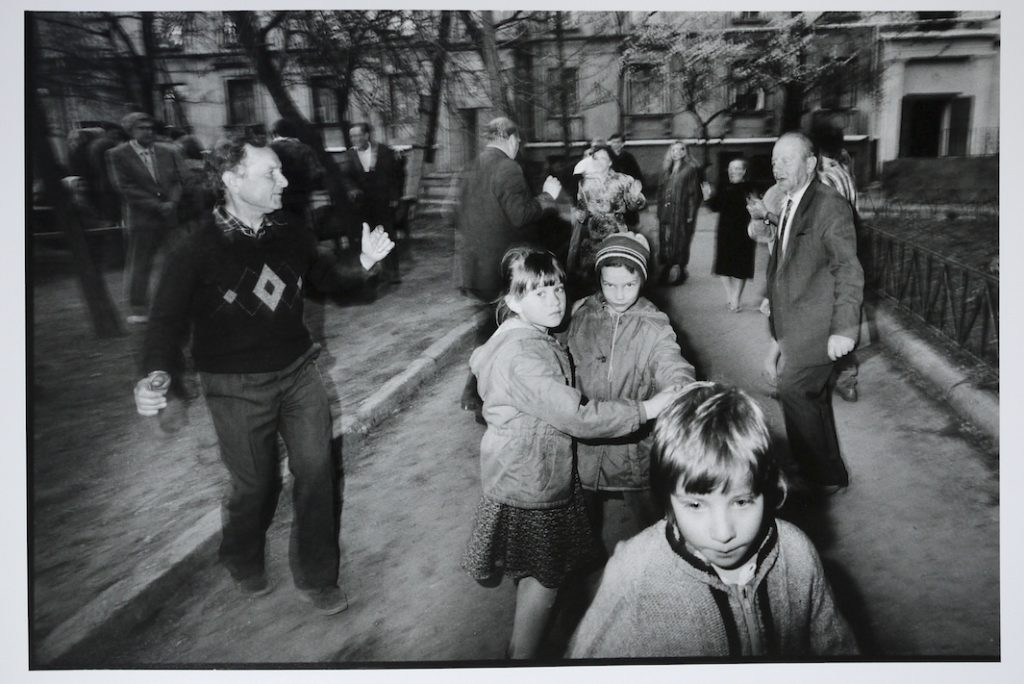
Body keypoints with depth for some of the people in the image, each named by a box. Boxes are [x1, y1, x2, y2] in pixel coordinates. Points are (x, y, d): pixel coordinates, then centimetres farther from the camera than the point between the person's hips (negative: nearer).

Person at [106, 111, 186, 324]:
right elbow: (125, 187, -7)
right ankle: (139, 309, 10)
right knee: (139, 264, 0)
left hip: (172, 216, 3)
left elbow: (180, 179, 6)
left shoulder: (169, 152, 9)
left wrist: (172, 202, -12)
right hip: (141, 218, -3)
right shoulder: (117, 155, -1)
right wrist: (158, 206, -13)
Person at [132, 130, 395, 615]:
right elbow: (169, 321, -13)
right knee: (255, 484, 10)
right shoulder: (196, 252, -16)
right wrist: (157, 376, -32)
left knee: (316, 471, 5)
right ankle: (243, 564, 43)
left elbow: (325, 277, 15)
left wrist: (364, 262, -4)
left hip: (298, 371, 4)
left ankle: (316, 578, 25)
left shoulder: (289, 237, -2)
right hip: (237, 388, -4)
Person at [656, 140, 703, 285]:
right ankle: (667, 269, 13)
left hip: (681, 212, -5)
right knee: (665, 241, 5)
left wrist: (691, 214, -12)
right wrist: (660, 210, 10)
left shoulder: (690, 169, -3)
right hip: (666, 212, 5)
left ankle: (678, 270, 5)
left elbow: (694, 193, -7)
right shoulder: (667, 170, 14)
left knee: (679, 241, -2)